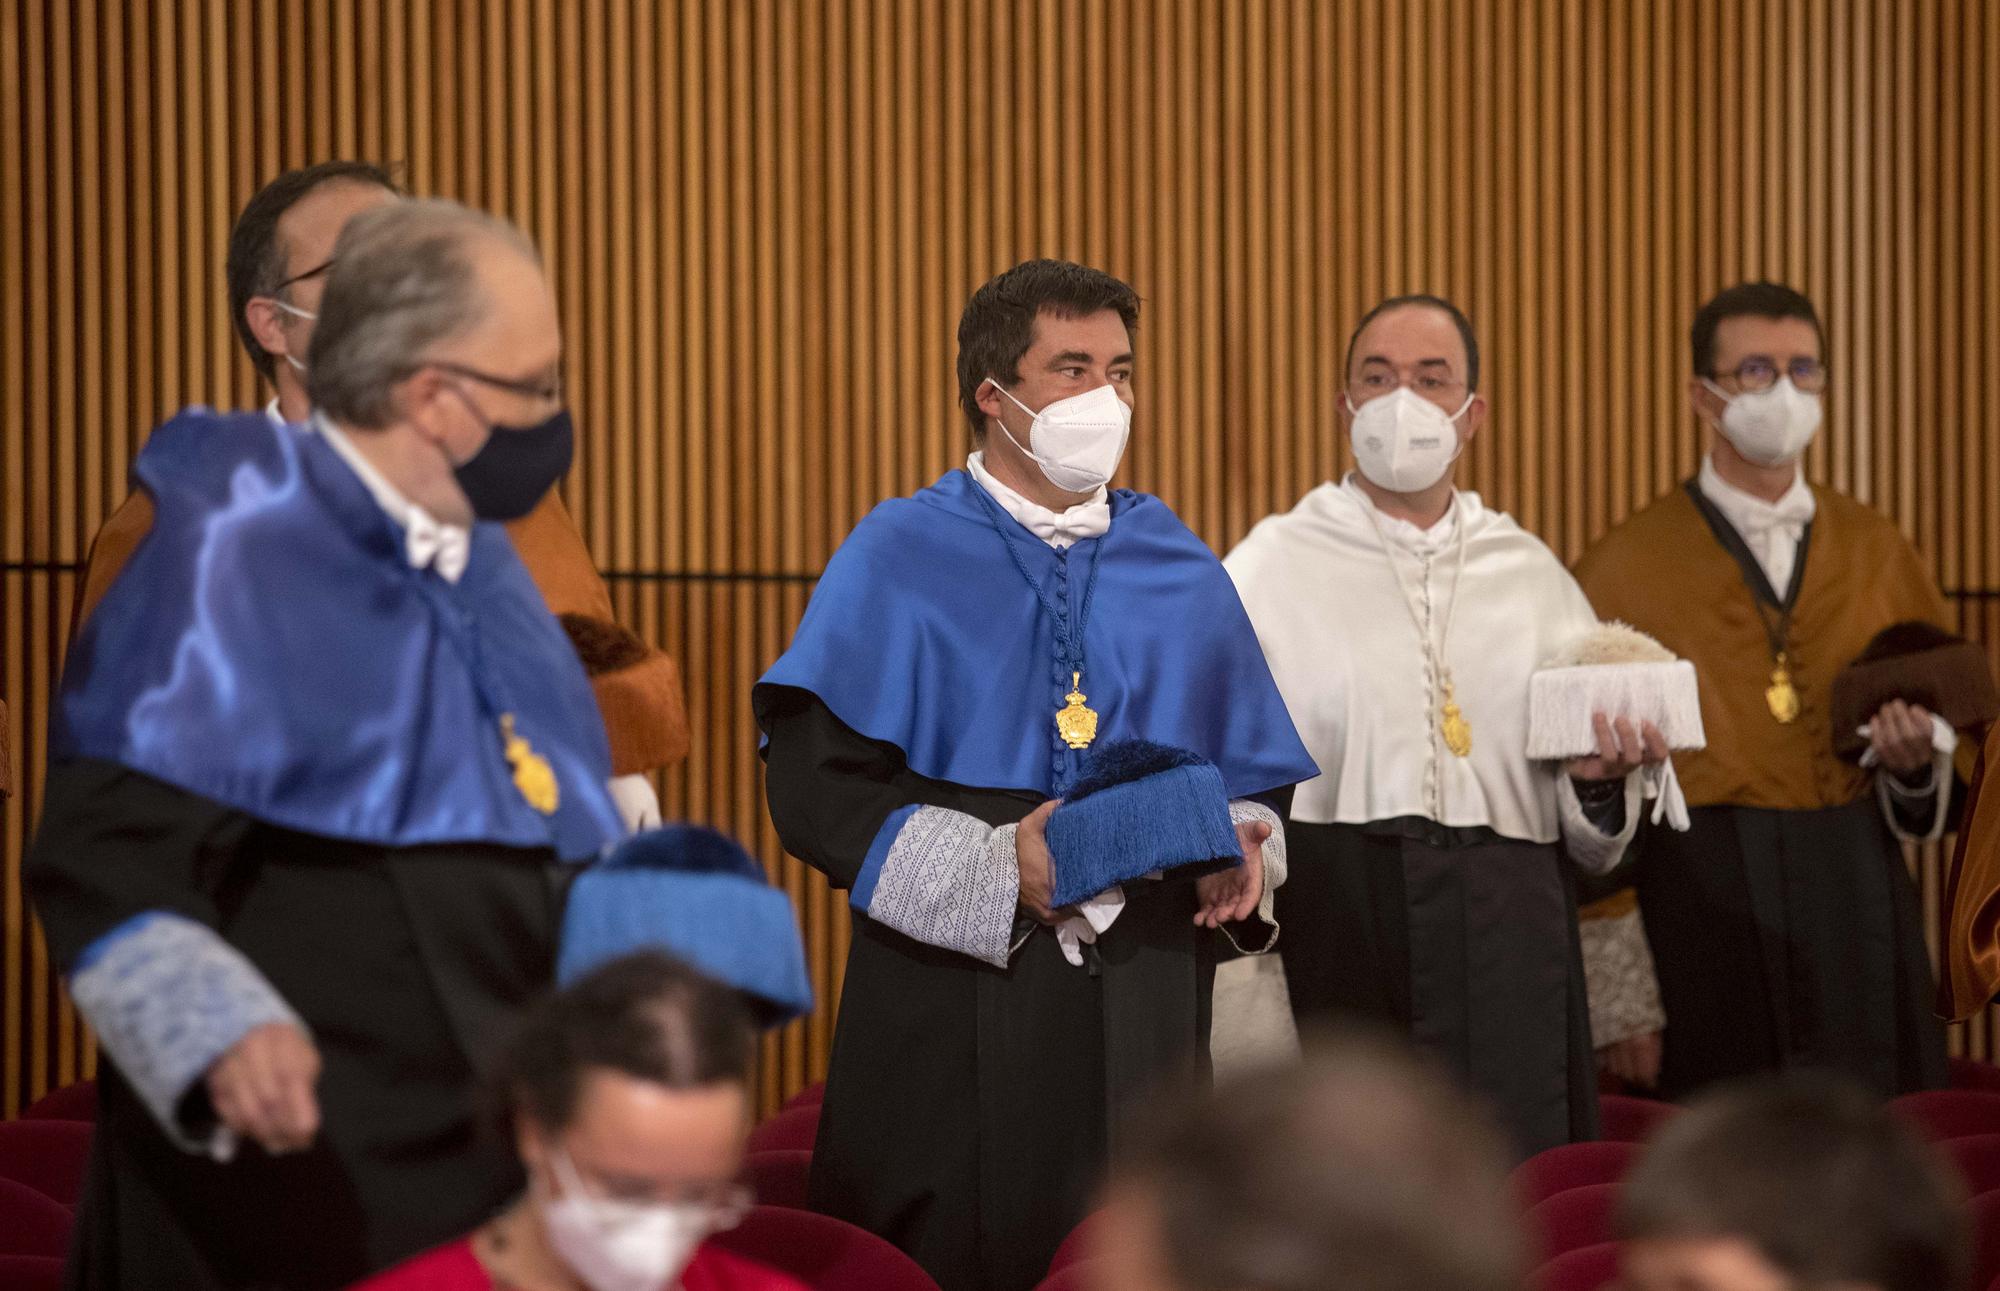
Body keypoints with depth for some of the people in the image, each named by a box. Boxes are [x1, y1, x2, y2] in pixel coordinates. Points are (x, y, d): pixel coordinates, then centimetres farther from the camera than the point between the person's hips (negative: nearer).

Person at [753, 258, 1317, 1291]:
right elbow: (814, 779, -7)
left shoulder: (1179, 575, 13)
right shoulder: (898, 558, 1)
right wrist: (998, 865, -18)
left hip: (1145, 1009, 3)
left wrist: (1243, 848, -7)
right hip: (954, 1015, -3)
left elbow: (1259, 774, 17)